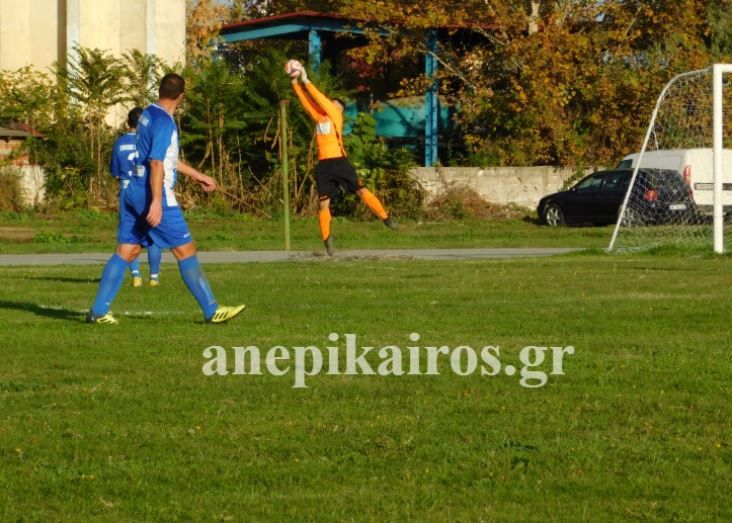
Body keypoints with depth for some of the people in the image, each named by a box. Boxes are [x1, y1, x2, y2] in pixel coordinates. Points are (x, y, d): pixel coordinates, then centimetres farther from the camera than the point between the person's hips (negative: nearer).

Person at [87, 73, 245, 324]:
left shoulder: (148, 114, 14)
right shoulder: (164, 122, -15)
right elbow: (156, 163, -22)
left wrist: (195, 175, 32)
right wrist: (156, 202, -24)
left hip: (134, 191, 9)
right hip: (154, 195, -9)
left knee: (125, 252, 8)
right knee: (186, 250, -2)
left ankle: (98, 311, 3)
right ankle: (212, 311, 2)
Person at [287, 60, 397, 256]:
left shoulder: (336, 116, 4)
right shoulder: (319, 118, 18)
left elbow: (321, 99, -3)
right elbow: (307, 102, 15)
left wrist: (306, 81, -1)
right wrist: (296, 83, 8)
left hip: (339, 161, -5)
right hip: (323, 164, 5)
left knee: (361, 191, -10)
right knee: (323, 203, 0)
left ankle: (385, 218, -3)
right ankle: (327, 240, 5)